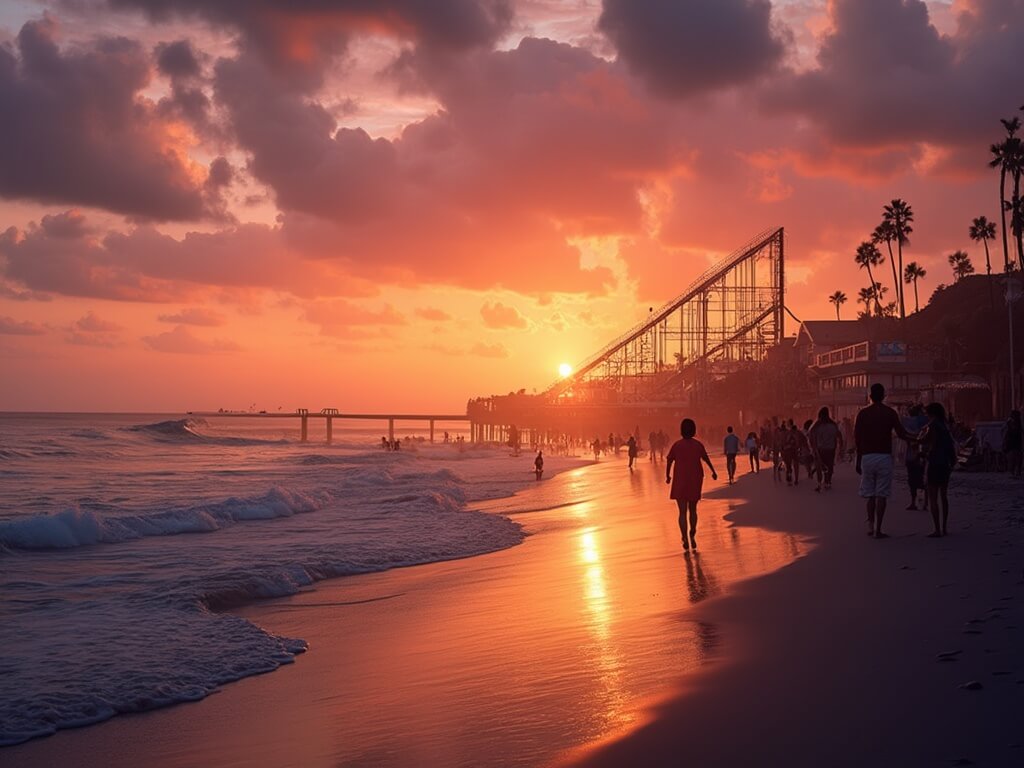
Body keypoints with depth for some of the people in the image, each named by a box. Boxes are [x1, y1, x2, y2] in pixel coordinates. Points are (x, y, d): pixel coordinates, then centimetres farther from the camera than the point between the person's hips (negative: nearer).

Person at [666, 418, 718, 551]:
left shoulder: (677, 445, -9)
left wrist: (667, 476, 13)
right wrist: (713, 471, 25)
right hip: (695, 481, 2)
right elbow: (706, 459, 10)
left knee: (682, 512, 3)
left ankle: (685, 540, -4)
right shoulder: (698, 445, -4)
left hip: (680, 482, -2)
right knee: (693, 510, 19)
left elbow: (669, 461, -3)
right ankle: (692, 536, 19)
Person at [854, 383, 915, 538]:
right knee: (882, 495, 0)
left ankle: (871, 525, 8)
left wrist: (858, 460, 11)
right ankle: (878, 530, -3)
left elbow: (857, 438, 3)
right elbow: (901, 433, -4)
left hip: (867, 457, 1)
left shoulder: (862, 413, 3)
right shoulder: (890, 413, 0)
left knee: (870, 494, 13)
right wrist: (916, 440, 11)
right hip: (884, 456, -1)